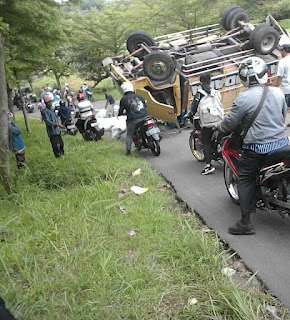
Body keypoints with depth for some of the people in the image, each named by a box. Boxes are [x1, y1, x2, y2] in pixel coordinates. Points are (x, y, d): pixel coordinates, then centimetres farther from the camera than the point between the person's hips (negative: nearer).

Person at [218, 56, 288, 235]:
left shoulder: (243, 98, -15)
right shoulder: (278, 92, 2)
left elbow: (229, 124, -9)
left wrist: (219, 127, 12)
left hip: (257, 149, -4)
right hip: (282, 143, 5)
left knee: (246, 180, 6)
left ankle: (246, 223, 6)